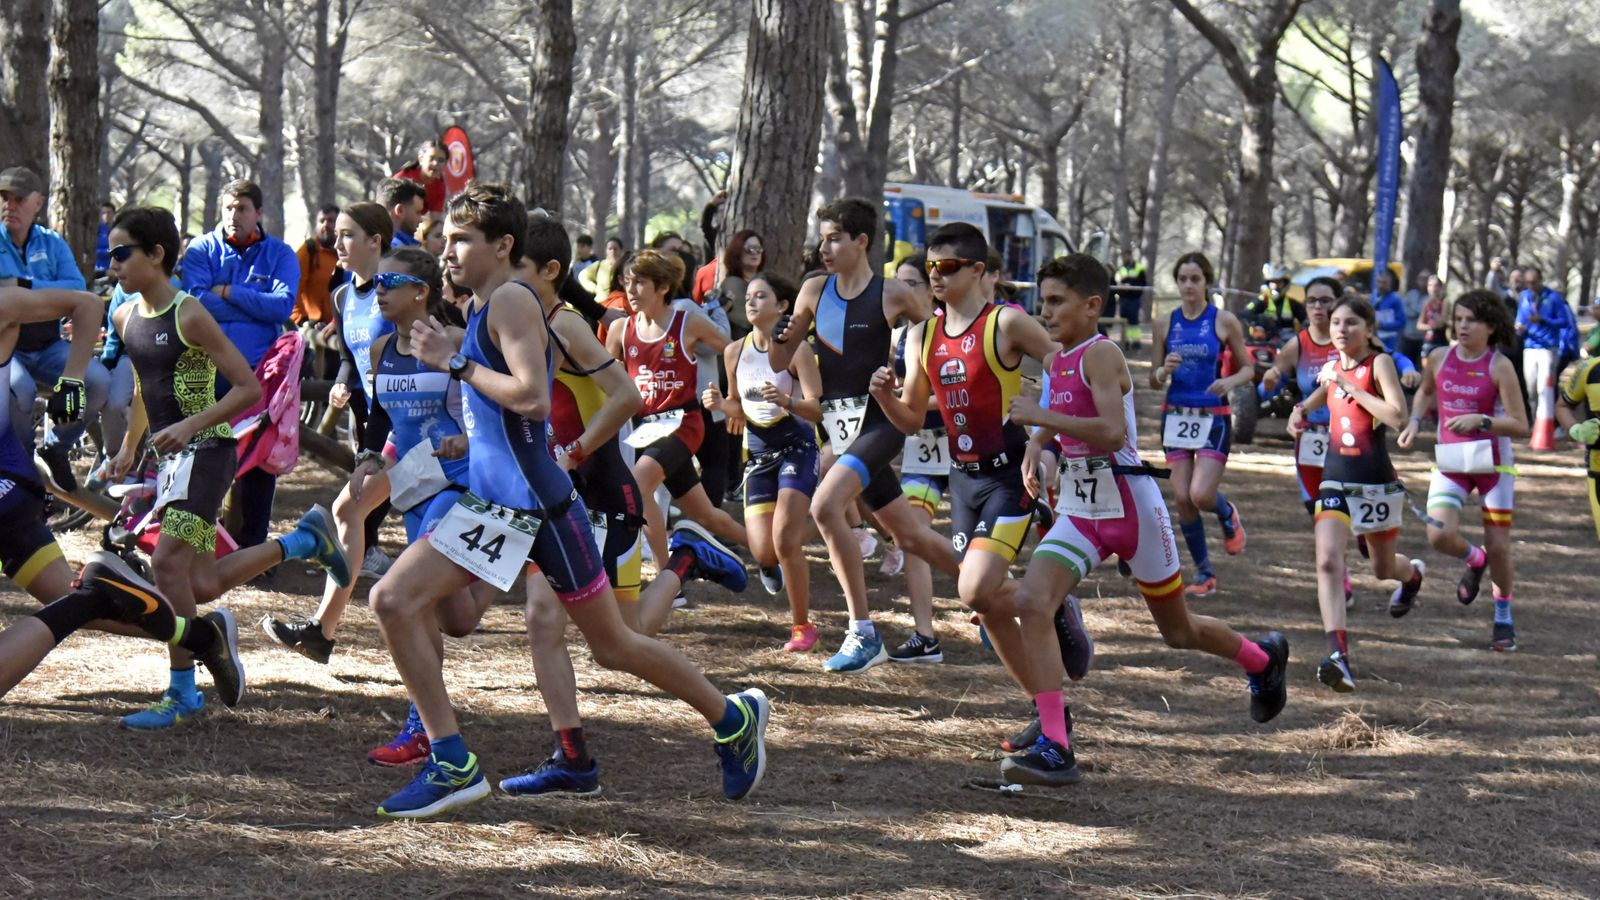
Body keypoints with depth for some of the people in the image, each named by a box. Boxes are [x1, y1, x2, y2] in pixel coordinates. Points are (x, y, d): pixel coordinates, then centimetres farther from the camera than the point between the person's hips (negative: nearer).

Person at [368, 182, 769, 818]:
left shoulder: (511, 301, -15)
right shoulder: (483, 308, 13)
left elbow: (532, 397, -27)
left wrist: (457, 363, -20)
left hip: (538, 504, -9)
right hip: (493, 503, 9)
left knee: (612, 645, 4)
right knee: (394, 603, -3)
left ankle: (734, 719, 23)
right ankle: (451, 764, -1)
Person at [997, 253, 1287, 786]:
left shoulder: (1101, 354, -16)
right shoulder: (1056, 361, 8)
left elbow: (1112, 432, -31)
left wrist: (1042, 417, -28)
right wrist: (1039, 448, 11)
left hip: (1130, 506, -7)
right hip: (1078, 512, 7)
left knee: (1179, 631, 12)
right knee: (1031, 604, -18)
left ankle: (1262, 660, 45)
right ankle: (1054, 749, -21)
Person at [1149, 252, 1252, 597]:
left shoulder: (1224, 321, -2)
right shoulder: (1166, 323, 5)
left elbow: (1248, 367, 4)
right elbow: (1154, 380, 8)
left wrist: (1229, 382, -17)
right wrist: (1164, 370, -15)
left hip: (1213, 418, -3)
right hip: (1176, 416, 3)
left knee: (1201, 494, -16)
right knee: (1182, 498, -2)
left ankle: (1228, 515, 21)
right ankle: (1204, 574, 13)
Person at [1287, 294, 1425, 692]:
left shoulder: (1379, 363, -11)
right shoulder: (1331, 368, 7)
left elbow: (1398, 417, -26)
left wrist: (1352, 388, -22)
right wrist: (1300, 411, 10)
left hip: (1376, 481, -4)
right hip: (1335, 480, 4)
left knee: (1383, 568, 17)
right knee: (1328, 561, -19)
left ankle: (1413, 574, 56)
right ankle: (1338, 653, -26)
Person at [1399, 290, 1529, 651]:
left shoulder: (1499, 366, -12)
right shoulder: (1439, 358, -1)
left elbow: (1520, 425, -14)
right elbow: (1425, 392, 22)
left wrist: (1480, 420, -27)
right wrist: (1414, 422, 5)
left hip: (1492, 462, -3)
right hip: (1450, 462, 3)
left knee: (1498, 546, 2)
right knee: (1440, 535, -16)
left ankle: (1504, 620, 23)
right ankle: (1475, 561, 20)